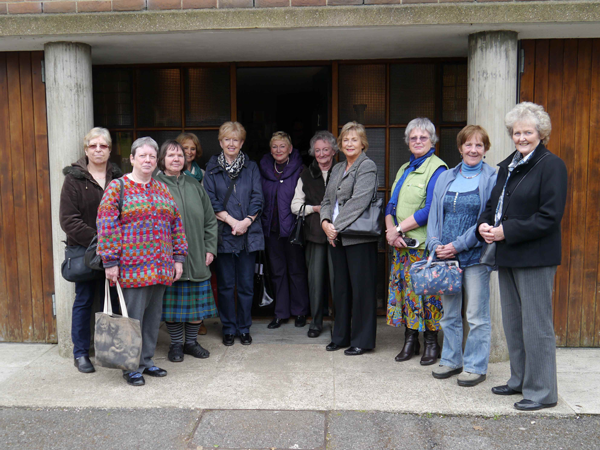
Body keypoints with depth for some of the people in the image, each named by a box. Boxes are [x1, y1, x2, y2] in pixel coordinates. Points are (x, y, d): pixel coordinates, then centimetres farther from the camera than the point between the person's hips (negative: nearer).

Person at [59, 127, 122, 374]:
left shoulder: (119, 178, 8)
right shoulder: (74, 178, -1)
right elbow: (68, 219, -8)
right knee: (84, 300, 5)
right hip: (84, 251, -2)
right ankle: (80, 353, 16)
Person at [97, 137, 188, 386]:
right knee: (133, 316, -1)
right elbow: (107, 225, -8)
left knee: (153, 316, 12)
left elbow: (175, 223, 15)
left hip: (161, 267, 6)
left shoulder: (162, 189, 14)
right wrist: (110, 261, -13)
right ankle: (132, 367, 13)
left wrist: (178, 257, 10)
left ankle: (147, 360, 26)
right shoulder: (118, 187, -2)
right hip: (133, 267, -5)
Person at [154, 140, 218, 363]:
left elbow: (210, 220, 13)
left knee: (198, 301, 10)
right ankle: (176, 344, 23)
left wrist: (210, 248, 6)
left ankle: (191, 341, 27)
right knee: (173, 302, 5)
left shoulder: (194, 185, 11)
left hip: (197, 258, 4)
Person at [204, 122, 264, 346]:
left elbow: (257, 199, 3)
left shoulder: (251, 167, 10)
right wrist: (232, 221, -12)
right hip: (223, 234, -1)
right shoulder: (212, 168, 6)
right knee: (225, 284, 4)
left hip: (248, 233, 1)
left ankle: (244, 328, 18)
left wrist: (245, 222, -11)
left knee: (246, 284, 5)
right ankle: (228, 328, 17)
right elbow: (211, 201, -2)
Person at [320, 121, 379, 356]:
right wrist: (325, 222, -4)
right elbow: (327, 200, 15)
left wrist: (336, 226, -15)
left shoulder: (367, 167, -5)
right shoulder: (337, 169, 19)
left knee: (361, 288, 0)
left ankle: (362, 340, 11)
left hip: (359, 237, -7)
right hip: (336, 238, 7)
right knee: (340, 287, 13)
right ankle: (340, 336, 25)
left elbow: (359, 201, -16)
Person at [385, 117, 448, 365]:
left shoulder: (437, 169, -8)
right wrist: (390, 230, -4)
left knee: (426, 290, -2)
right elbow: (392, 204, 15)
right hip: (400, 244, 7)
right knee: (404, 288, 10)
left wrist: (399, 228, -13)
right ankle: (410, 339, 22)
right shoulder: (404, 169, 17)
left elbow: (430, 210, -17)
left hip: (424, 244, -7)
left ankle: (431, 342, 13)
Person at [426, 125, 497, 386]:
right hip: (445, 256, 5)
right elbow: (434, 215, 11)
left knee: (477, 316, 3)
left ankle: (476, 366, 15)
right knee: (449, 313, 14)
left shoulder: (492, 179, -2)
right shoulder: (445, 178, 13)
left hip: (475, 255, -5)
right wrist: (436, 245, -4)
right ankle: (451, 360, 28)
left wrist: (458, 245, -15)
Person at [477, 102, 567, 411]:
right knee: (512, 322, 16)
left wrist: (507, 231, -19)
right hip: (508, 256, 8)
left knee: (536, 324, -2)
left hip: (535, 258, -8)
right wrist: (484, 225, -2)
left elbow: (550, 216, -16)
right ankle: (520, 380, 30)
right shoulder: (508, 166, 15)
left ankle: (542, 391, 11)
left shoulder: (551, 165, -9)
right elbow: (494, 205, 19)